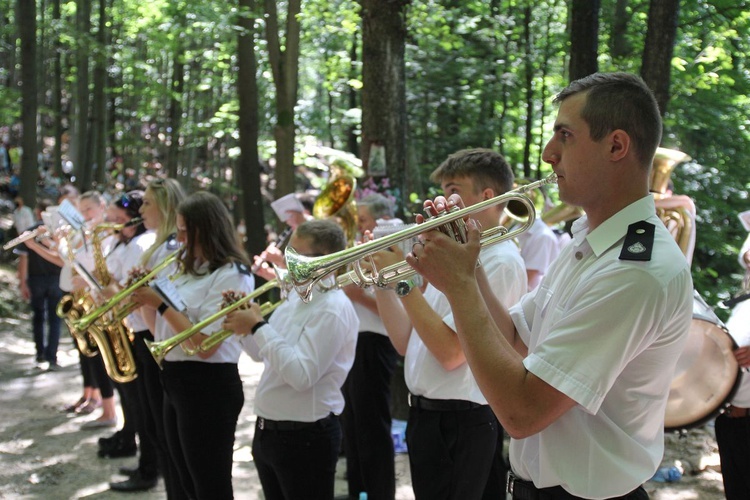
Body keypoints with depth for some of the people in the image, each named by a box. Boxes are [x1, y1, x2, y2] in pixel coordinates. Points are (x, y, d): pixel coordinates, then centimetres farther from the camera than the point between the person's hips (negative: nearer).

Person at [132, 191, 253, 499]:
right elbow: (163, 334, 15)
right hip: (175, 381, 10)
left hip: (208, 387, -10)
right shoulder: (191, 268, 12)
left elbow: (203, 345, -24)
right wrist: (146, 298, 0)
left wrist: (161, 304, -19)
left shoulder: (231, 275, -16)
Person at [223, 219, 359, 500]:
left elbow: (302, 376, -28)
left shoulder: (332, 309, -20)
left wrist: (257, 326, -23)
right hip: (267, 431, 9)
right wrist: (244, 322, 0)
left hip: (306, 437, -9)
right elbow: (261, 354, 18)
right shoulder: (296, 298, 10)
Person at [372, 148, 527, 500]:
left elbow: (451, 352, -23)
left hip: (463, 426, -9)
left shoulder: (500, 260, -16)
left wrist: (403, 281, -19)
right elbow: (406, 343, 12)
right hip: (426, 416, 9)